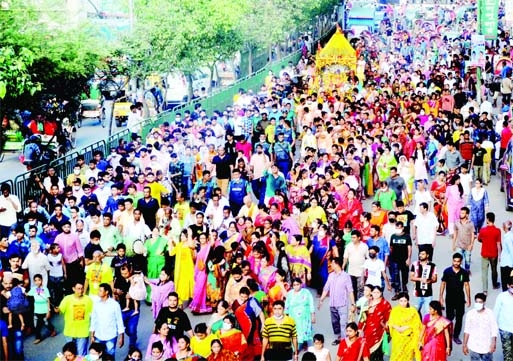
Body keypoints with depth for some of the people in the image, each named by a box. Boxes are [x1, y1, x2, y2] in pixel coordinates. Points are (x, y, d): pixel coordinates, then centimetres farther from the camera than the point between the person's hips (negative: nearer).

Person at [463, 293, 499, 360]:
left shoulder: (490, 313, -10)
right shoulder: (470, 314, -8)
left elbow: (494, 330, -5)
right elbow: (467, 330, -1)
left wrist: (493, 344, -11)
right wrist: (465, 345, 0)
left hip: (487, 347, 0)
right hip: (474, 347, 0)